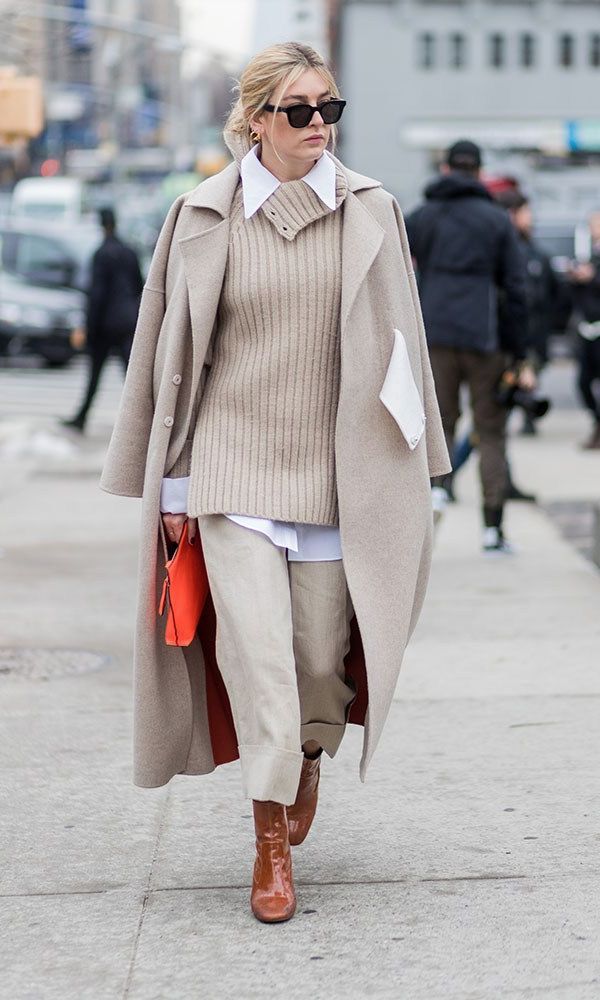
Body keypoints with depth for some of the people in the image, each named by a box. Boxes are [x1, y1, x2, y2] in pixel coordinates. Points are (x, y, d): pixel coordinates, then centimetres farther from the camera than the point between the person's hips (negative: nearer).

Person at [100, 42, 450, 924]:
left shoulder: (370, 212, 2)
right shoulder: (204, 218, 0)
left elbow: (396, 341, 7)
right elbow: (174, 353, 5)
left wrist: (406, 469, 7)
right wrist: (173, 479, 4)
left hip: (332, 468, 1)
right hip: (234, 462, -1)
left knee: (323, 653, 7)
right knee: (256, 646, -10)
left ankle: (309, 754, 40)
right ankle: (271, 843, 0)